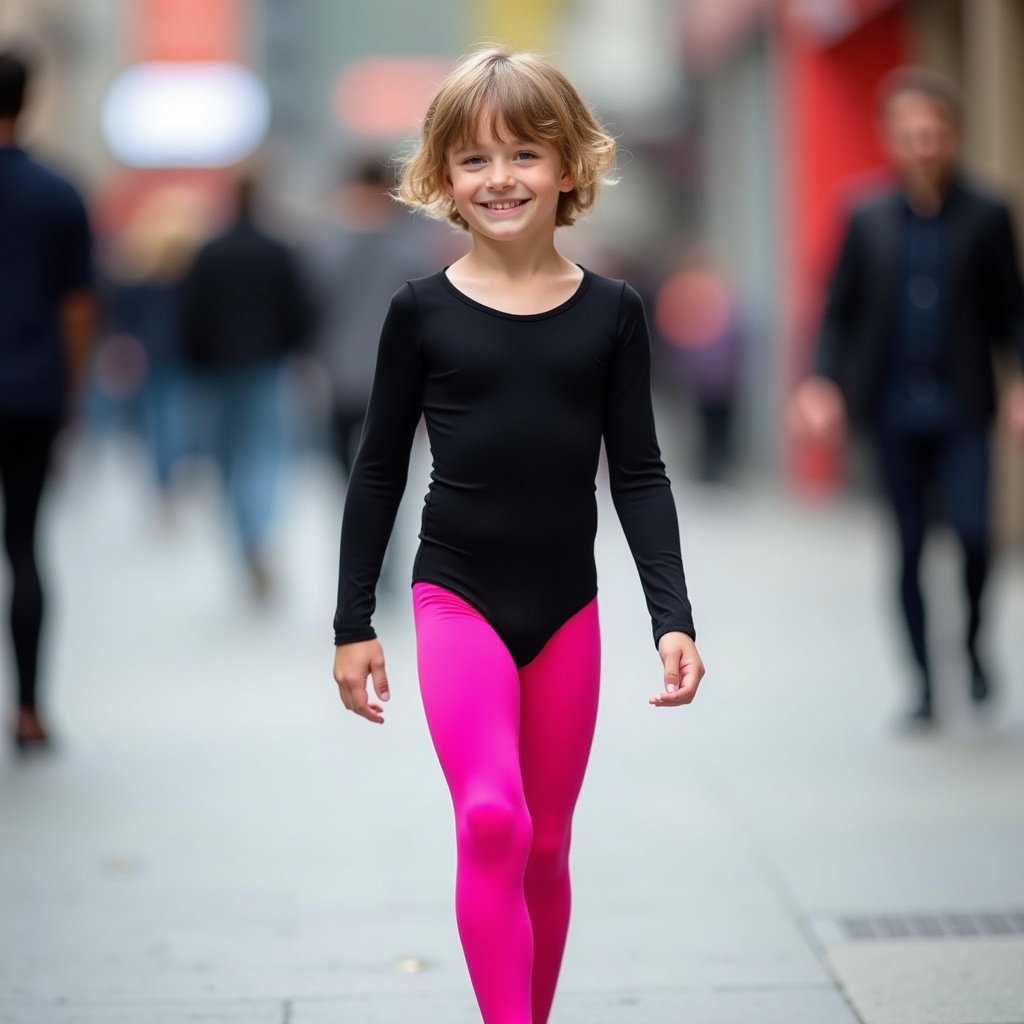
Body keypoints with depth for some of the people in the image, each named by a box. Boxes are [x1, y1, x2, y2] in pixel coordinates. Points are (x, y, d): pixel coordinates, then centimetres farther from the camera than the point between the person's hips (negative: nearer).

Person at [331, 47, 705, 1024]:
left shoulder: (612, 313, -1)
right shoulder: (422, 310, -3)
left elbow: (639, 475, 2)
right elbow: (378, 470, 3)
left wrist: (673, 616, -7)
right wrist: (352, 624, 3)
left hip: (567, 610, 2)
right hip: (457, 601, -2)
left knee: (545, 847, 11)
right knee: (490, 820, -21)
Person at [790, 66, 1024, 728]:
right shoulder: (868, 221, 8)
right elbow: (841, 312, 9)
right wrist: (826, 383, -5)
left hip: (961, 406, -1)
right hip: (893, 407, 2)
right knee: (909, 547, 4)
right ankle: (924, 682, 14)